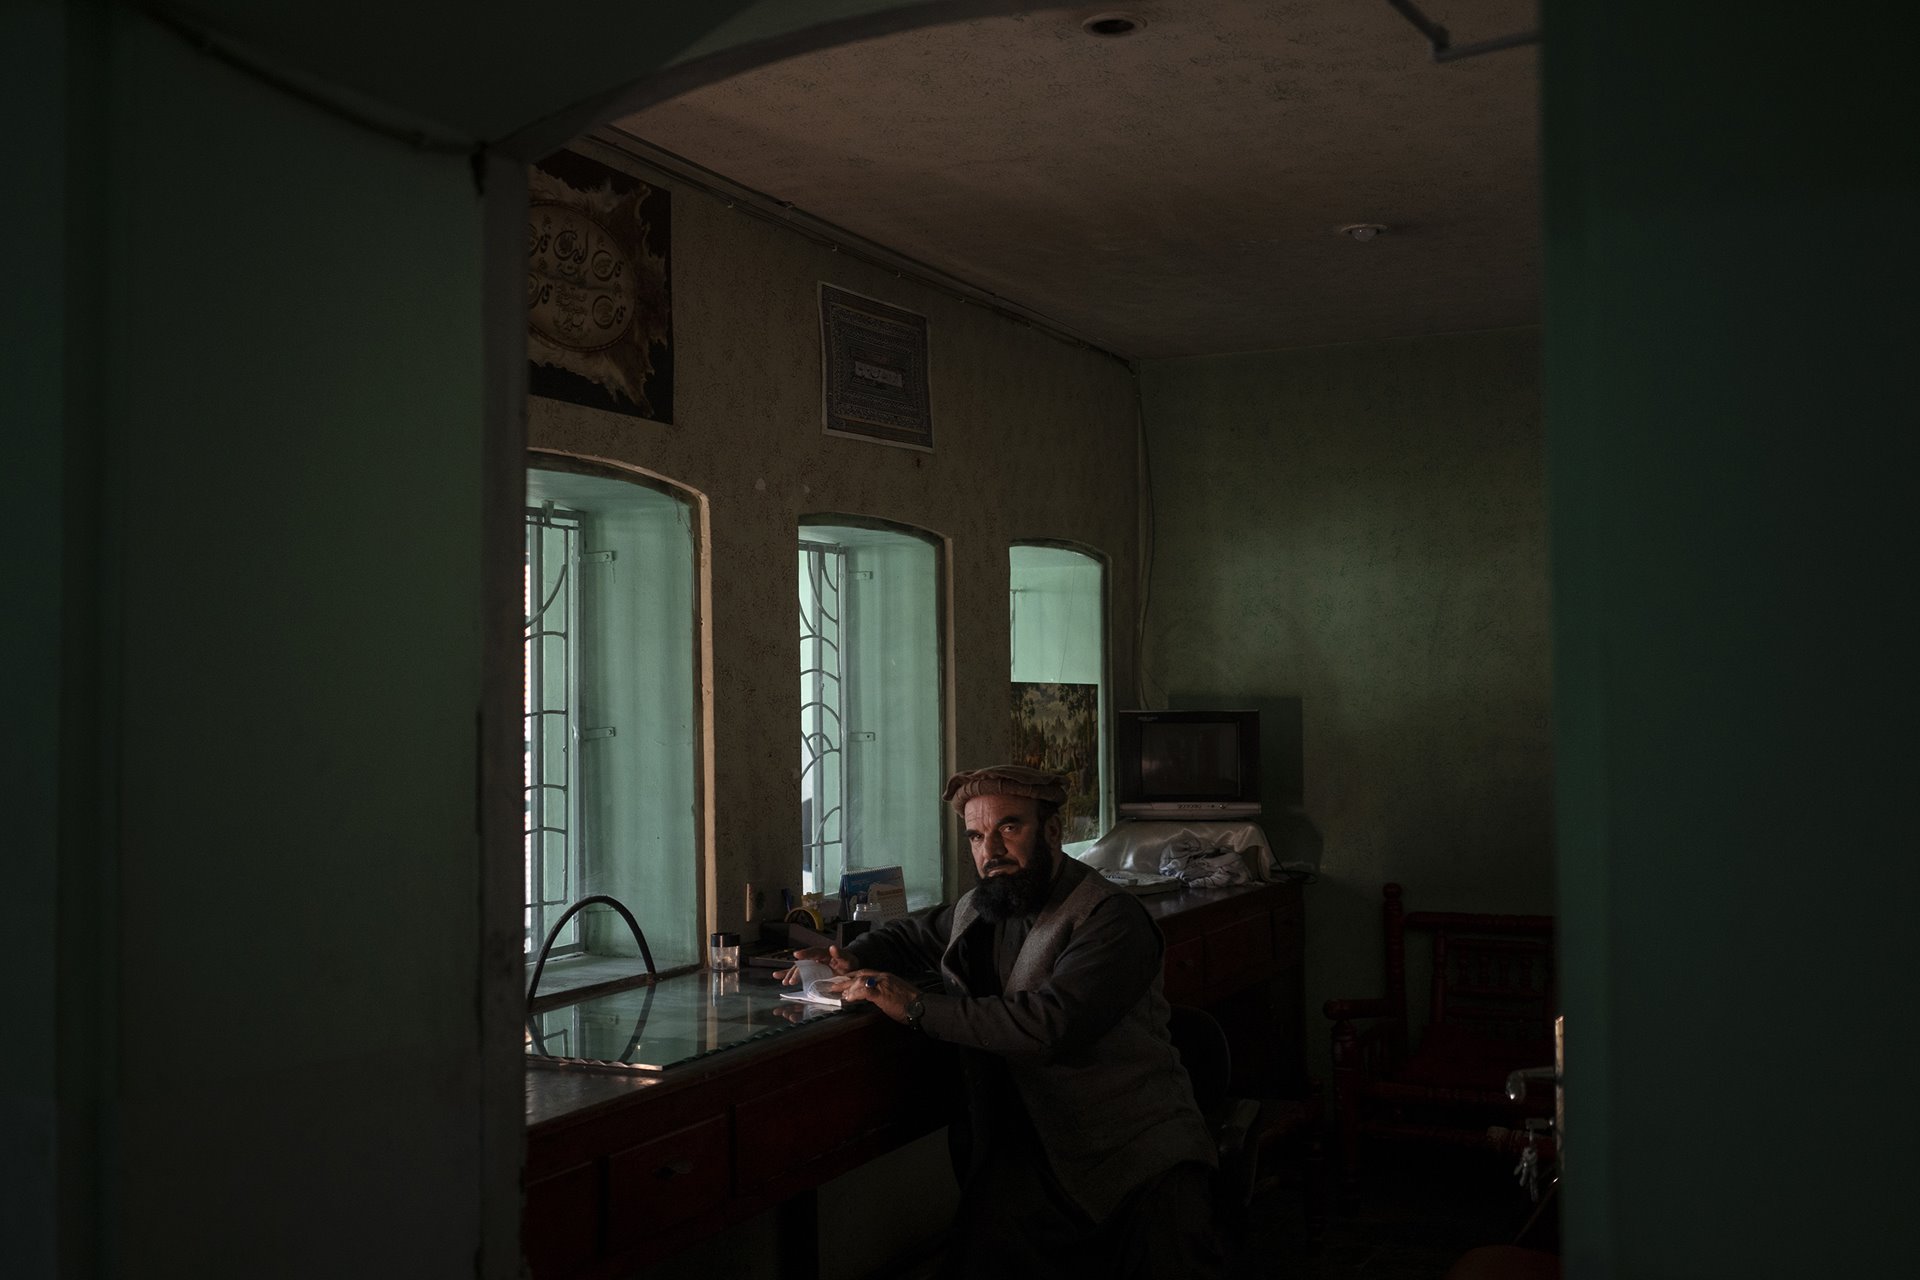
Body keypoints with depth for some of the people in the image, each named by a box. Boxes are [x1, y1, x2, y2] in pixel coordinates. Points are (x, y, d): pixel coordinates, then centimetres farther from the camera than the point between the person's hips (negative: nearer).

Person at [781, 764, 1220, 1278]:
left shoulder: (1112, 918, -10)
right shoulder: (978, 911, 12)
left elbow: (1050, 1023, -24)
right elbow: (908, 934, 33)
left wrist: (916, 1005, -19)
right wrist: (852, 959, 10)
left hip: (1137, 1140, -4)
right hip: (1030, 1146, 4)